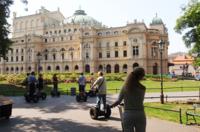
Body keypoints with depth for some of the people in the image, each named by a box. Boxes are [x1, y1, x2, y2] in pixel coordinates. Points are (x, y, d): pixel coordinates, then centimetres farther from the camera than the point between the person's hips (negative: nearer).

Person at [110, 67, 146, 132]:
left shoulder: (125, 87, -4)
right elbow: (140, 100, 3)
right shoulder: (142, 88, -7)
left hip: (127, 115, 1)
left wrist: (111, 106, 16)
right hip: (140, 115, -1)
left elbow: (118, 101, -4)